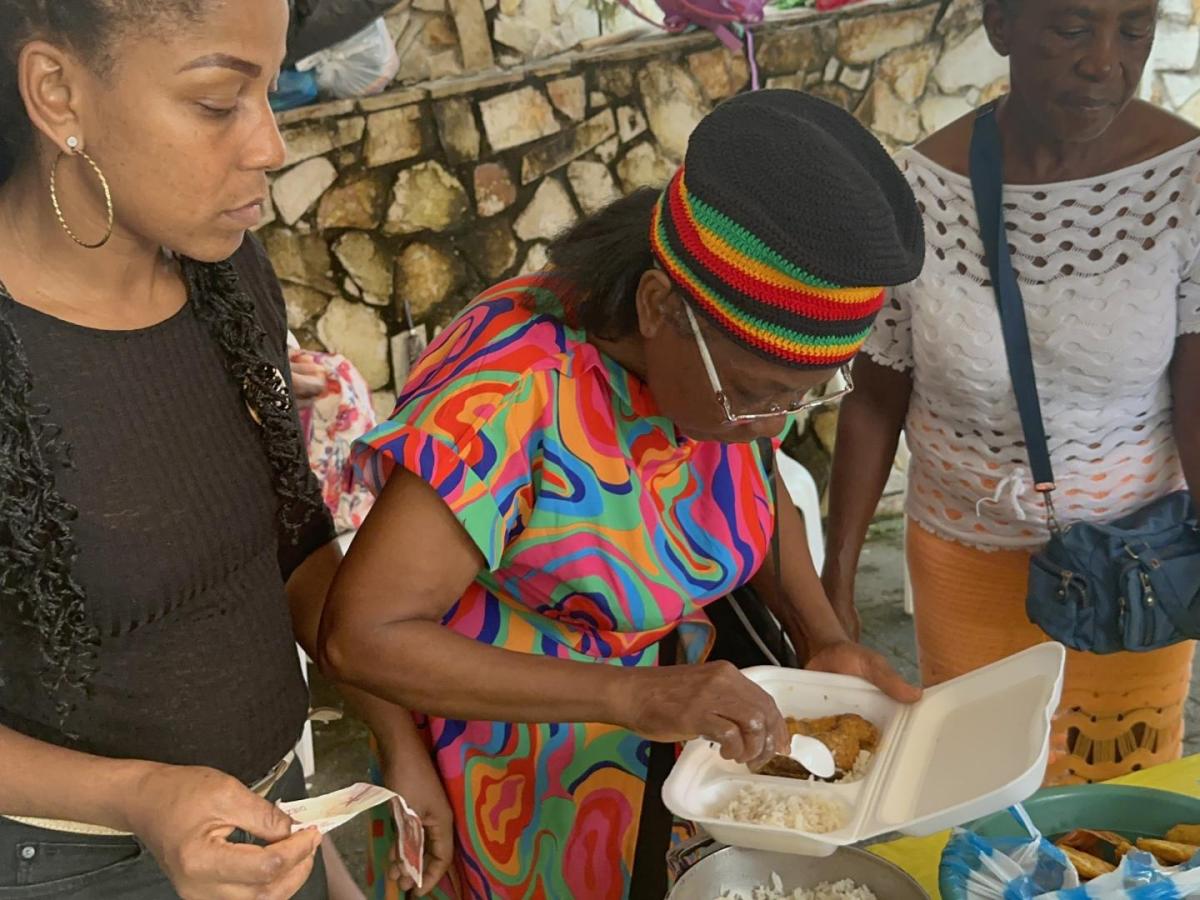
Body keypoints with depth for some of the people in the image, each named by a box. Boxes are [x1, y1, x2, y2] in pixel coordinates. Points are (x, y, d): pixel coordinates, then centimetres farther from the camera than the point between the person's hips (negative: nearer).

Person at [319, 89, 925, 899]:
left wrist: (825, 637, -9)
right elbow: (360, 635, -32)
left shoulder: (737, 356, -13)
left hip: (675, 745, 5)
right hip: (525, 785, -5)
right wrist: (634, 696, -35)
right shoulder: (513, 392, -32)